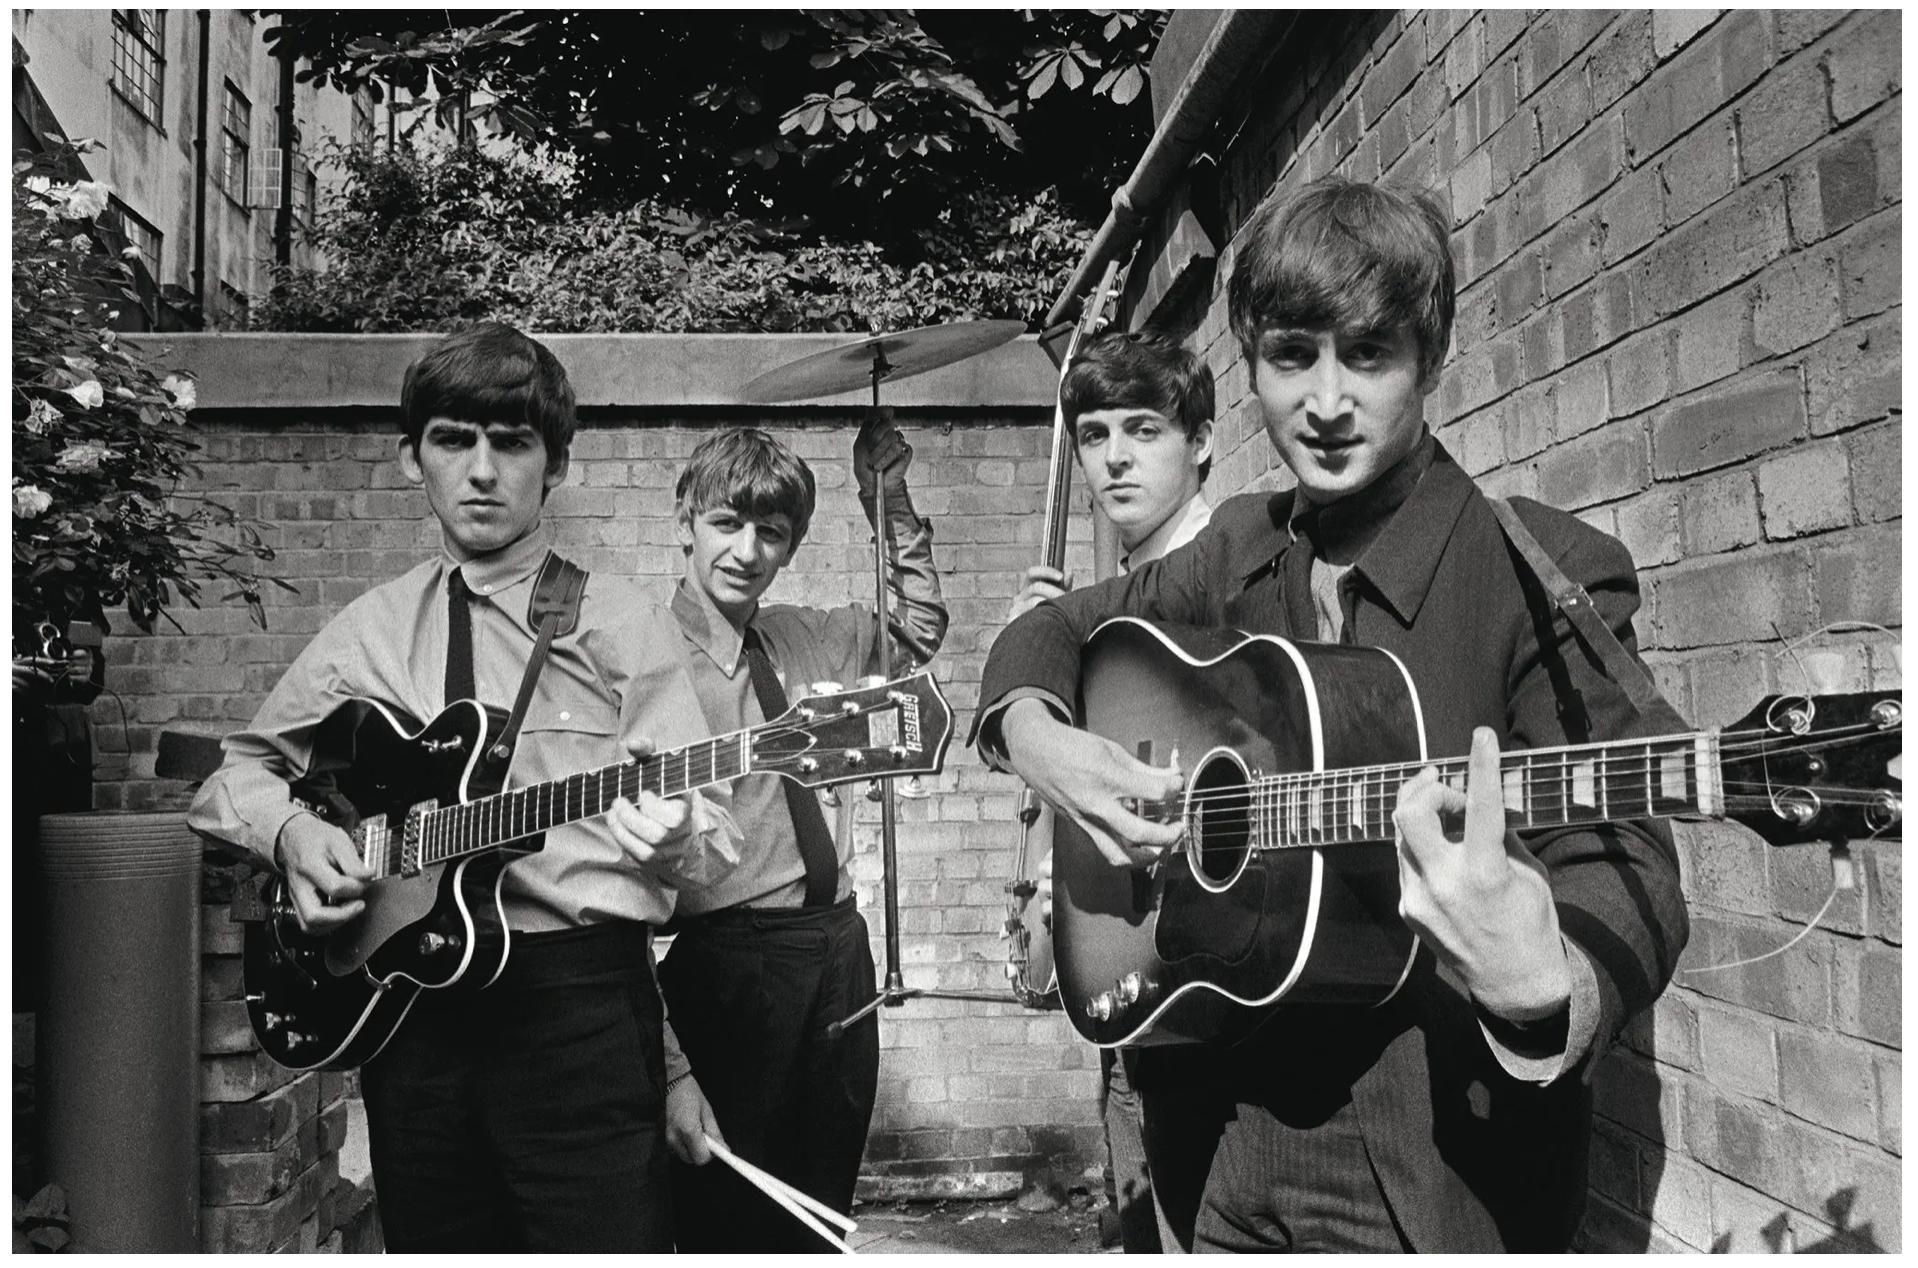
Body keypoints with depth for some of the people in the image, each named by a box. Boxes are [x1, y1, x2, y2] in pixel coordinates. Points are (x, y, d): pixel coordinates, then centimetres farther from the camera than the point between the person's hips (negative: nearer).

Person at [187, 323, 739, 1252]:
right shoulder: (369, 632, 10)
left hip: (579, 998, -3)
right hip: (407, 1001, 4)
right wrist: (290, 829, -3)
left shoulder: (618, 623, 0)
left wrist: (670, 832, -28)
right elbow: (233, 775, 19)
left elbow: (711, 833, -4)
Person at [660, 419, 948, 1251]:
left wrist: (890, 500, 13)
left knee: (822, 1213, 17)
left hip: (839, 942, 6)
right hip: (729, 960, -6)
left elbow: (920, 629, 25)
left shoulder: (806, 640, 7)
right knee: (725, 1220, 7)